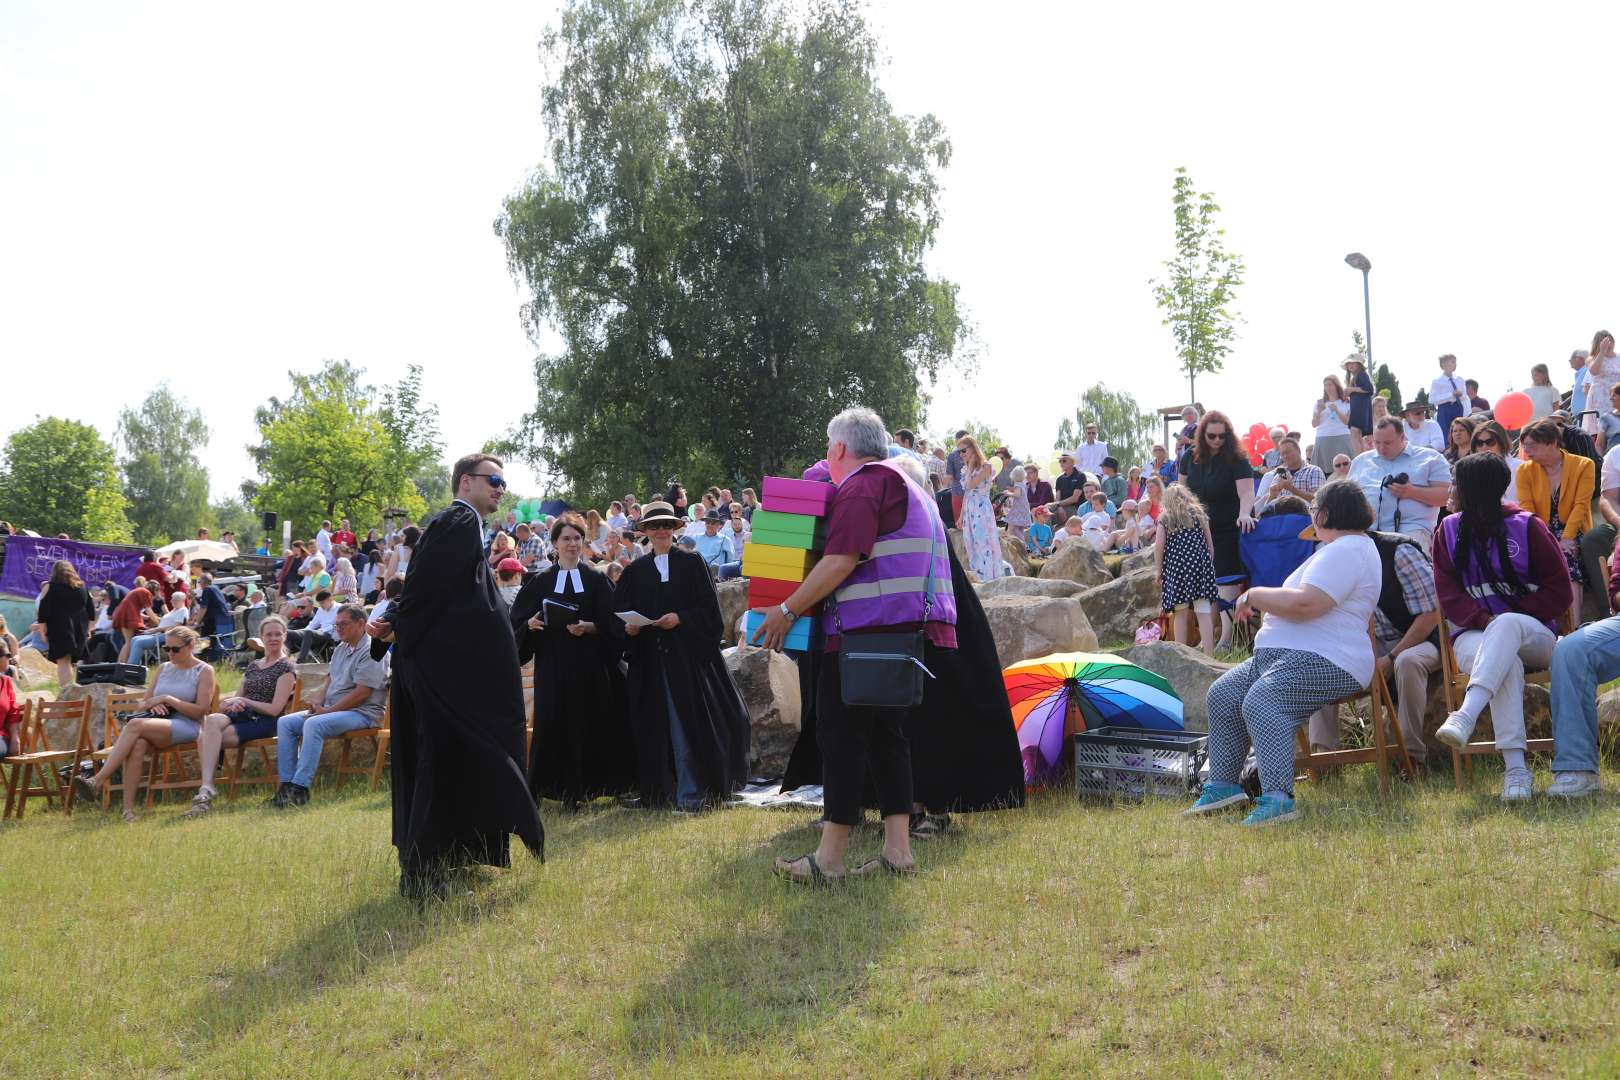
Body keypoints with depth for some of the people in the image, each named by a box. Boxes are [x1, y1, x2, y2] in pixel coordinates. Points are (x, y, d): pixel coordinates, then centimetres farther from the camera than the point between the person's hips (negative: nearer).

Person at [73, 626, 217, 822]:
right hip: (157, 722, 5)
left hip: (187, 727, -5)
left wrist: (168, 699, -9)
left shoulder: (204, 671, 7)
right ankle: (128, 809, -41)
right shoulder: (164, 668, 23)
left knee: (136, 725, -33)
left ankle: (98, 781, -38)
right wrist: (152, 704, 1)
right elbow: (142, 703, 25)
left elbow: (201, 711, -3)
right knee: (137, 744, -34)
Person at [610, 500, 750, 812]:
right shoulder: (634, 571, 12)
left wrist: (680, 618, -15)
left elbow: (708, 608, -2)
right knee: (655, 728, 3)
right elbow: (617, 616, 8)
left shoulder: (691, 564, 5)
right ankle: (659, 793, 10)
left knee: (686, 725, -5)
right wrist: (627, 628, -12)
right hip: (648, 660, 3)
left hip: (687, 655, -3)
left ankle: (690, 794, -2)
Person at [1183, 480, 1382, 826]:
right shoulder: (1339, 547, 24)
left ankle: (1277, 798, -38)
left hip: (1323, 661, -12)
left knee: (1260, 703, -33)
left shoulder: (1346, 551, -14)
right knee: (1222, 694, 5)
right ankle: (1223, 785, 6)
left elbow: (1304, 604, -26)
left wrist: (1254, 596, -11)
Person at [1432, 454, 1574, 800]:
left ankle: (1465, 717, -59)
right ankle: (1515, 768, -46)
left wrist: (1513, 616, -12)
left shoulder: (1527, 526, 3)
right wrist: (1483, 619, -15)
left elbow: (1560, 590, 1)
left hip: (1533, 634, -1)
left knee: (1506, 624, -39)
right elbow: (1448, 594, 3)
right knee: (1507, 664, -36)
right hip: (1474, 635, 1)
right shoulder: (1449, 530, 11)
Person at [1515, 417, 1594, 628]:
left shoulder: (1583, 465, 3)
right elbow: (1526, 509, -2)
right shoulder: (1525, 471, 8)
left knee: (1567, 558, -33)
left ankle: (1575, 628, -39)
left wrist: (1566, 539, -20)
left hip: (1572, 533, -1)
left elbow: (1580, 505, -6)